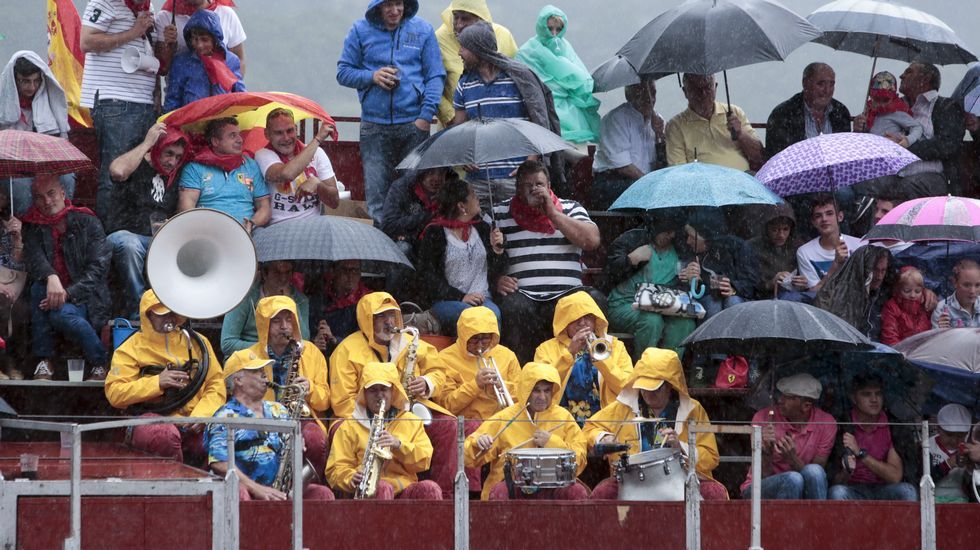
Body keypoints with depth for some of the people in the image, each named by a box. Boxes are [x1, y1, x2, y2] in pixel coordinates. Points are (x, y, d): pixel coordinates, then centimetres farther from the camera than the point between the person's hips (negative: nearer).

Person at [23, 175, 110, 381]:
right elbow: (33, 258, -10)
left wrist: (68, 293, -21)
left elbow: (98, 267, -7)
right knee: (39, 286, -32)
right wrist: (51, 277, -33)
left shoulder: (87, 223, 3)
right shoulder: (34, 228, 11)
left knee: (60, 314, -36)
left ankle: (100, 363, -13)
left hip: (84, 297, -3)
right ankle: (43, 360, -26)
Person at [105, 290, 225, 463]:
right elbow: (114, 393, -1)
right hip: (153, 419, -2)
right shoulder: (131, 348, 9)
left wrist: (201, 415, -6)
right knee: (164, 435, -39)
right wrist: (157, 383, -11)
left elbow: (216, 385, 13)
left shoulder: (196, 343, 18)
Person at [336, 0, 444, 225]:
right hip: (374, 126, 0)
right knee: (377, 191, -3)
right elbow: (343, 73, 8)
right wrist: (372, 76, -11)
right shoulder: (361, 31, 6)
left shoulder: (423, 30, 4)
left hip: (413, 124, 0)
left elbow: (436, 77, 3)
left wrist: (426, 115, -9)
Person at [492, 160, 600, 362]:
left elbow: (592, 240, 2)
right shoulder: (500, 213, 18)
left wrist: (553, 213, 1)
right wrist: (497, 279, -9)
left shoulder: (570, 209, 19)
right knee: (516, 310, -36)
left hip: (566, 293, 1)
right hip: (521, 294, -1)